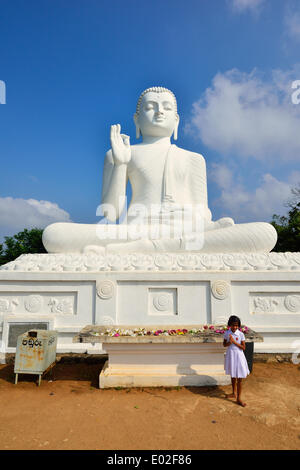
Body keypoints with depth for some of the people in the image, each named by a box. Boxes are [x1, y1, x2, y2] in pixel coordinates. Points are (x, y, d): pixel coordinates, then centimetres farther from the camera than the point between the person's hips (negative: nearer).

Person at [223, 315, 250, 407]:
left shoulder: (241, 334, -12)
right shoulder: (227, 333, -5)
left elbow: (243, 348, -10)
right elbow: (224, 344, 5)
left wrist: (234, 342, -21)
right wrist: (228, 343, -17)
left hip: (238, 356, -3)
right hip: (230, 355, 3)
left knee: (239, 378, 2)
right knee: (233, 376, 19)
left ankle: (239, 398, 13)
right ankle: (234, 393, 38)